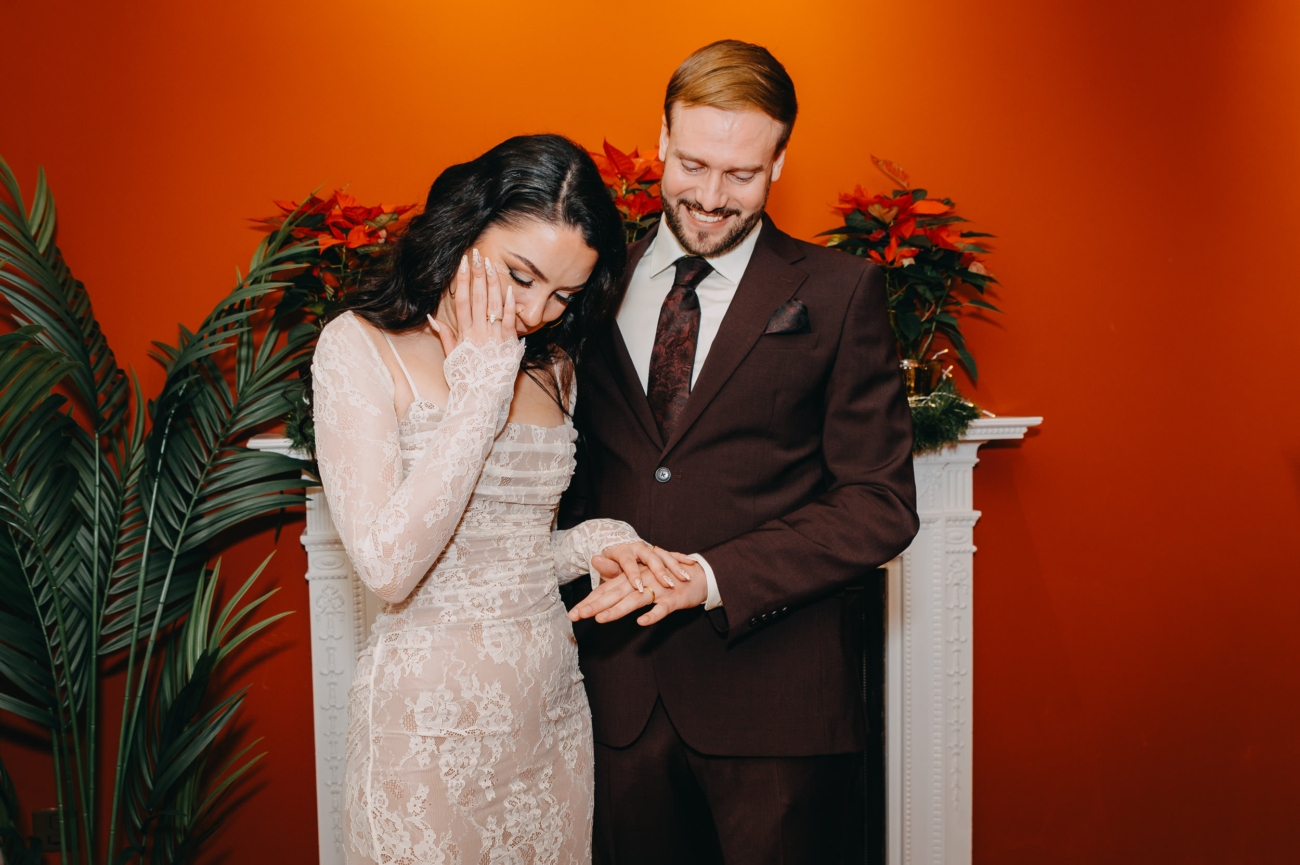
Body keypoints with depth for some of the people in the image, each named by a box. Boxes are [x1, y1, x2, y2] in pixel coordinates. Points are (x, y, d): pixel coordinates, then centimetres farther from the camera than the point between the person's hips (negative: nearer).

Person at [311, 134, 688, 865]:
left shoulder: (551, 365, 8)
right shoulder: (361, 348, -9)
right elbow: (389, 567, -20)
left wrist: (593, 542, -4)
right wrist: (479, 390, -17)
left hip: (551, 707, 6)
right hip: (433, 717, -5)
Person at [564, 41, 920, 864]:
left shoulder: (838, 292, -2)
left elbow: (882, 504, -6)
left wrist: (713, 576, -15)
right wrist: (593, 561, -3)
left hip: (772, 699, -2)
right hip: (623, 692, 3)